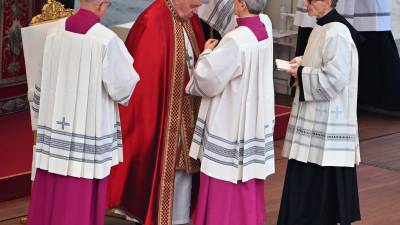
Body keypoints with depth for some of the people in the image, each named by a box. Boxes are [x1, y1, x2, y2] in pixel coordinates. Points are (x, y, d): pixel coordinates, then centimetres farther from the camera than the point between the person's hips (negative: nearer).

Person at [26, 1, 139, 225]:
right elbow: (123, 85, -11)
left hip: (55, 120, 5)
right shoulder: (106, 39, -17)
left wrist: (41, 117, 19)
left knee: (51, 189, 13)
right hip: (89, 125, -5)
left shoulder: (56, 31, -1)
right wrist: (126, 63, 10)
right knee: (81, 193, 4)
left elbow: (44, 78, 8)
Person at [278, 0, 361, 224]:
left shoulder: (336, 34, -19)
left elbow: (334, 79, -23)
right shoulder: (321, 29, 11)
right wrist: (302, 64, 4)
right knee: (309, 178, 13)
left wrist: (301, 73, -14)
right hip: (316, 117, 10)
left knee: (325, 179, -3)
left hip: (328, 120, -10)